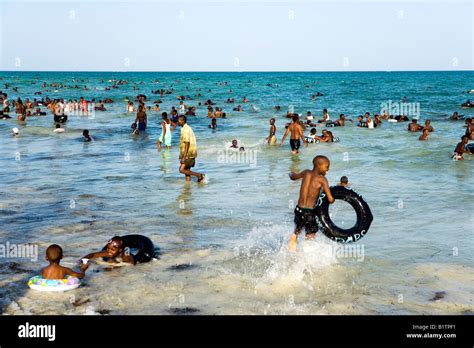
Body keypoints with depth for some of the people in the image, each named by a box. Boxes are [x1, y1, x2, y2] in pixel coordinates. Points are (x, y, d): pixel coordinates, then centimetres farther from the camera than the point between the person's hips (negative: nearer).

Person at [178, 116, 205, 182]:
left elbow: (187, 144, -22)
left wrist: (184, 157, -24)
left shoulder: (185, 130, -15)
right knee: (187, 170, 11)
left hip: (188, 154, -10)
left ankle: (199, 175, -10)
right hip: (191, 154, 10)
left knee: (181, 170, -10)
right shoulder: (188, 128, 16)